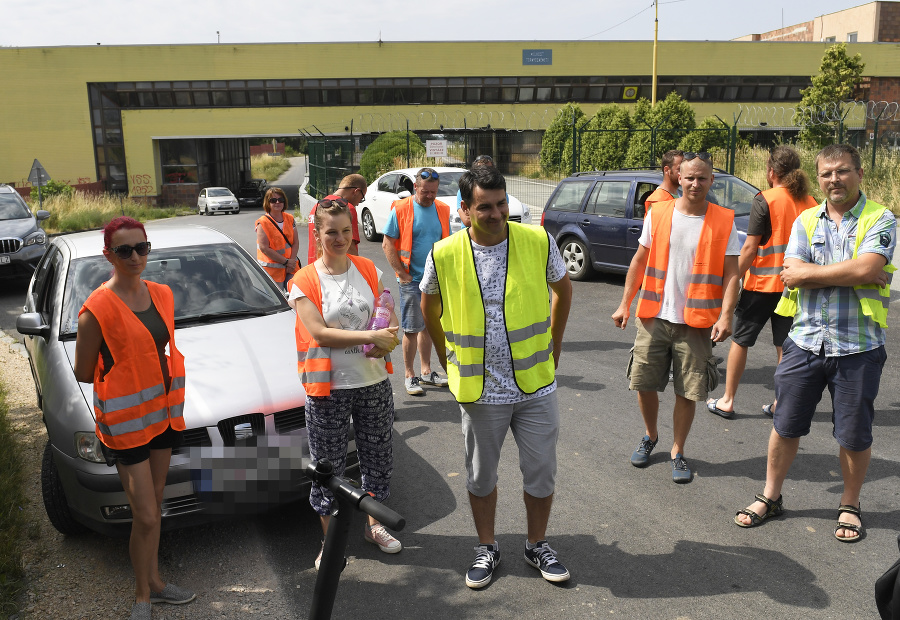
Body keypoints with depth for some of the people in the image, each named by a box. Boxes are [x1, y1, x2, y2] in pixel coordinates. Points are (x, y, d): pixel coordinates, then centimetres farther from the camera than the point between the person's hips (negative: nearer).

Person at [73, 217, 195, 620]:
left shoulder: (161, 295, 3)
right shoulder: (98, 308, -17)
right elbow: (83, 372, -9)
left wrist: (168, 384, 3)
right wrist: (128, 381, -6)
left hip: (161, 412, 7)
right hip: (126, 419, -6)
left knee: (154, 505, 18)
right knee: (145, 517, -2)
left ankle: (154, 582, 34)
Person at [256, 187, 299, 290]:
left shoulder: (290, 219, 8)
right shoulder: (263, 223, -8)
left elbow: (295, 242, 7)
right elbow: (264, 248, -14)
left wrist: (292, 261, -9)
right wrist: (286, 262, -15)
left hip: (291, 268, 5)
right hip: (272, 270, -4)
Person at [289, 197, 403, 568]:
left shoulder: (369, 271, 5)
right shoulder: (305, 281, -6)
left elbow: (389, 319, 8)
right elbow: (319, 333, -17)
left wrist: (386, 342, -15)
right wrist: (371, 336, -25)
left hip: (373, 382, 4)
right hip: (328, 388, -3)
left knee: (378, 458, 15)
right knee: (328, 468, 6)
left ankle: (374, 525, 37)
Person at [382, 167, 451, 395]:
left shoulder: (442, 210, 6)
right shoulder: (401, 209, -8)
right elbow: (387, 244, -7)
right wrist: (403, 274, -12)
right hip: (411, 281, -4)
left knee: (428, 326, 14)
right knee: (411, 329, 0)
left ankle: (426, 371, 26)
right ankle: (410, 376, 11)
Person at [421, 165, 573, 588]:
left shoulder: (538, 242, -9)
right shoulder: (445, 255, -10)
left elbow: (563, 289, 10)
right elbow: (429, 305, 9)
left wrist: (553, 346, 11)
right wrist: (449, 360, 10)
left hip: (536, 383, 1)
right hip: (479, 390, 0)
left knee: (541, 472, 13)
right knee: (481, 475, 15)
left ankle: (537, 545, 36)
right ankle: (486, 548, 37)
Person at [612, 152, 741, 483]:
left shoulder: (724, 221, -1)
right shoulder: (657, 214, 4)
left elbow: (731, 274, -3)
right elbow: (640, 261, 9)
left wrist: (725, 316, -16)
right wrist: (625, 303, 5)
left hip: (696, 322, -1)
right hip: (654, 317, 2)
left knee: (687, 393, 4)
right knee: (643, 384, 7)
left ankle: (678, 452, 23)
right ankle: (650, 437, 33)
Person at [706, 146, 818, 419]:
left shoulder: (765, 201, -12)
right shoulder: (810, 203, 5)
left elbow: (750, 248, -14)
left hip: (762, 284, -5)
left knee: (740, 340, 8)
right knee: (785, 345, 11)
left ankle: (727, 401, 14)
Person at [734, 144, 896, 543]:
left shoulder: (880, 220, -4)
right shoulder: (806, 220, 7)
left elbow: (866, 268, -22)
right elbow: (792, 274, -7)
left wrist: (809, 272, -12)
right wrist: (852, 273, -13)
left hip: (857, 346, -3)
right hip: (805, 341, 3)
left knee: (854, 435, 9)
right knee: (785, 425, 11)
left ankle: (849, 506, 31)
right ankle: (771, 497, 28)